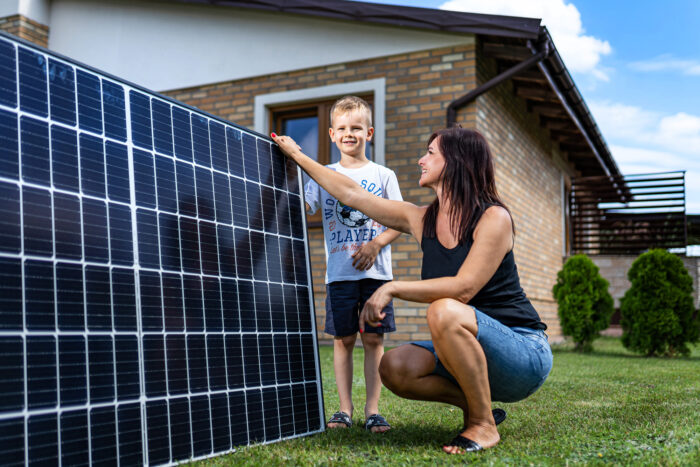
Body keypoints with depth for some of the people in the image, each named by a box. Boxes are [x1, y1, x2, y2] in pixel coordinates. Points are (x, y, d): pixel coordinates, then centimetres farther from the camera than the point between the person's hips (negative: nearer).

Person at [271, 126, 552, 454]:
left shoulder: (494, 218, -14)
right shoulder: (422, 220, 5)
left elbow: (463, 288, -26)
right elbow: (351, 194, 12)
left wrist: (392, 288, -25)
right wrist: (298, 155, 19)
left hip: (524, 352, -6)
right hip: (470, 350, 6)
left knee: (444, 311, -33)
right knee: (395, 368, -18)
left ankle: (484, 424, -17)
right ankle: (473, 403, 5)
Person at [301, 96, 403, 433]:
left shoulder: (383, 175, 7)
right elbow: (299, 208, 0)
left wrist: (375, 244, -12)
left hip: (375, 271, -1)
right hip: (339, 272, 1)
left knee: (374, 339, 0)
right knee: (343, 339, 4)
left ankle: (373, 410, 7)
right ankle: (345, 409, 13)